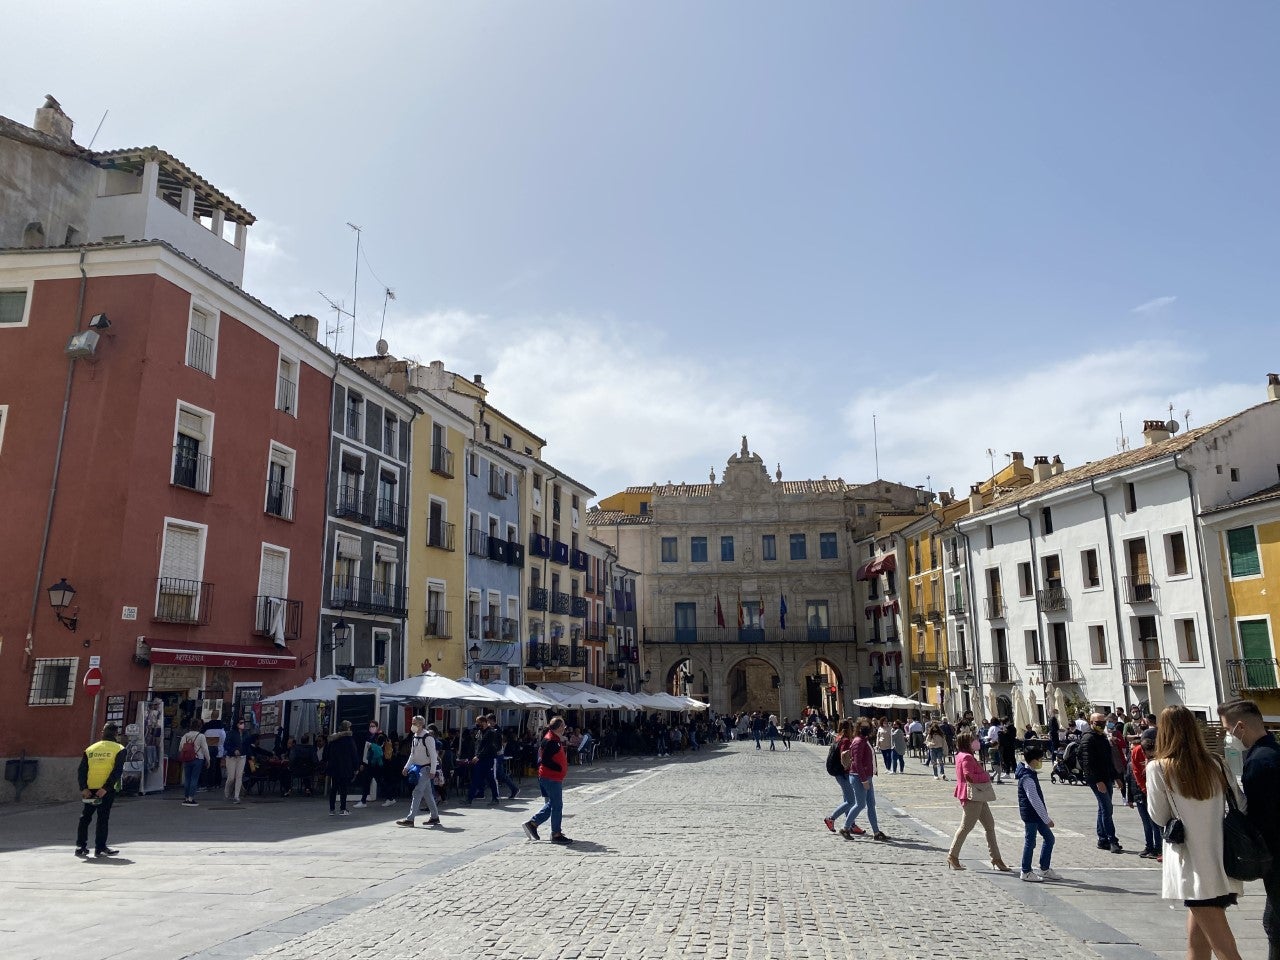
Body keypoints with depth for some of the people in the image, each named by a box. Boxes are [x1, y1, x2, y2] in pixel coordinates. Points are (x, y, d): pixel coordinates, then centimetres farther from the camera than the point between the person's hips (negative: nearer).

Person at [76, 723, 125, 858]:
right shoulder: (119, 749, -1)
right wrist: (105, 788, -13)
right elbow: (117, 771, -12)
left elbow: (81, 770, 3)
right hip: (107, 790, -3)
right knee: (103, 818, 2)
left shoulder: (90, 749, 12)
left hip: (89, 790, 4)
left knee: (85, 817, 15)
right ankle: (100, 848, 2)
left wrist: (83, 788, -3)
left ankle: (81, 847, 17)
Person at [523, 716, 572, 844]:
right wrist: (560, 768, -20)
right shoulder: (551, 740, -19)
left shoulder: (554, 739, 13)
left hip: (554, 777, 10)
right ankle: (556, 835, 5)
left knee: (552, 804, 16)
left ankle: (532, 823, 19)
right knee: (557, 806, -3)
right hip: (552, 778, -10)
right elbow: (546, 760, -23)